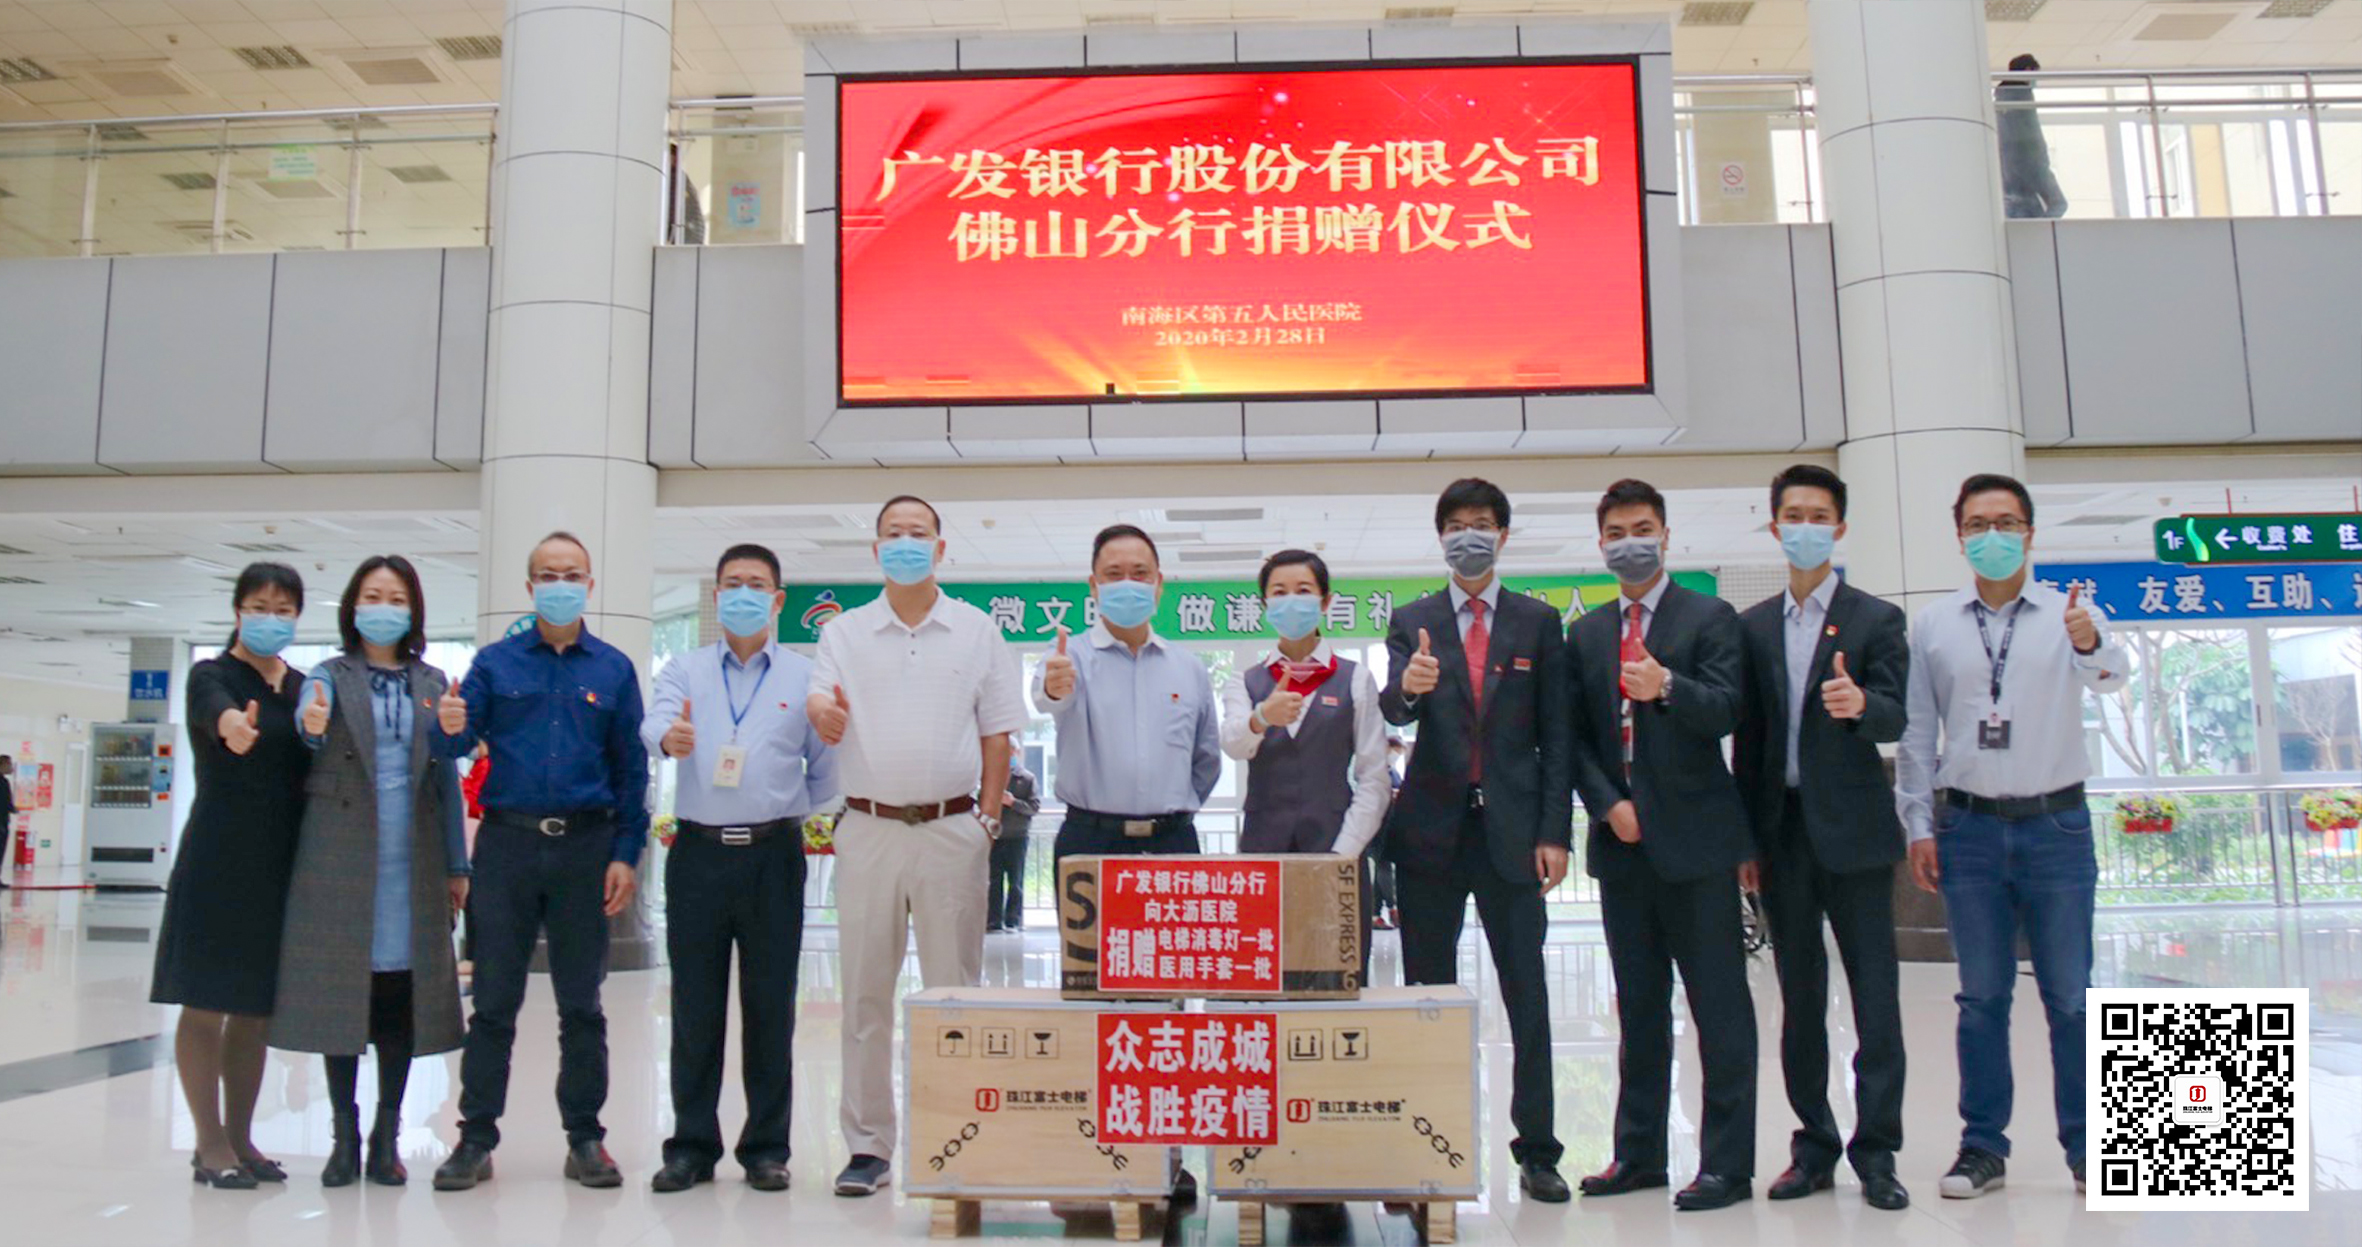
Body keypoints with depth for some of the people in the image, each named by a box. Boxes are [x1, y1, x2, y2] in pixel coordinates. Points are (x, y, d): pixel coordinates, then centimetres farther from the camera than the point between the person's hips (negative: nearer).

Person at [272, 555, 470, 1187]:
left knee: (401, 1002, 3)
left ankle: (386, 1138, 14)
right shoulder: (331, 675, 5)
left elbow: (446, 775, 11)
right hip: (341, 856, -2)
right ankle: (344, 1137, 14)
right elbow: (309, 714, -18)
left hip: (410, 859, 2)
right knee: (339, 993, 2)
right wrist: (314, 724, -43)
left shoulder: (431, 683, 11)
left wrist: (457, 865, 8)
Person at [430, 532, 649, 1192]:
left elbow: (632, 768, 5)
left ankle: (585, 1138, 16)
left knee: (581, 1005, 7)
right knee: (493, 1002, 5)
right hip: (507, 843, 0)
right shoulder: (495, 662, 8)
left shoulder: (614, 669, 7)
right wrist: (451, 728, -24)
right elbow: (459, 744, 0)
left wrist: (627, 854, -2)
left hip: (586, 847, 0)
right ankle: (476, 1138, 14)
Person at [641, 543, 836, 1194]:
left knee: (771, 1007, 4)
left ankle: (766, 1147, 14)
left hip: (772, 854, 0)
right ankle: (692, 1145, 17)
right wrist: (669, 737, -34)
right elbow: (657, 719, -13)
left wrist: (792, 810, 0)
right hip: (699, 852, 1)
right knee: (694, 1006, 5)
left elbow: (827, 767, 10)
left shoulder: (805, 676, 8)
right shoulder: (685, 670, 9)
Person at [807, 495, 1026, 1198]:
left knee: (954, 991, 4)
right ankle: (867, 1146, 14)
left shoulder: (977, 633, 8)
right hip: (868, 829, 1)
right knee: (864, 994, 5)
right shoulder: (844, 633, 10)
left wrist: (988, 820, 0)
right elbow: (826, 720, 0)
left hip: (952, 830, -1)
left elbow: (996, 734, 8)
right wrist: (819, 708, -25)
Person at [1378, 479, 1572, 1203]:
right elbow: (1393, 711, -9)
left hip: (1511, 827, 0)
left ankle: (1536, 1151, 11)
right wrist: (1408, 687, -33)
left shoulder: (1538, 621, 6)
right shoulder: (1411, 623, 6)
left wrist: (1554, 832, -3)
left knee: (1528, 994, 1)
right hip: (1432, 831, 1)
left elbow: (1555, 733, 4)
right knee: (1428, 994, 7)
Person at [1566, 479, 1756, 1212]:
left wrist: (1667, 687, -31)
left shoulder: (1709, 618, 0)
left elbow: (1725, 711, -12)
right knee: (1638, 1006, 12)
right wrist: (1607, 803, -5)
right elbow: (1575, 735, 10)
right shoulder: (1585, 635, 13)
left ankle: (1727, 1163, 6)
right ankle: (1638, 1152, 21)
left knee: (1719, 1005, -1)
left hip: (1694, 839, -4)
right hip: (1622, 839, 5)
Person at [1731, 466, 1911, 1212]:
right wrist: (1745, 839, 7)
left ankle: (1876, 1152, 6)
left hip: (1852, 829, -3)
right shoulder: (1753, 626, 11)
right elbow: (1747, 736, 11)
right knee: (1799, 997, 9)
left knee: (1874, 993, -1)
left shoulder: (1875, 619, 1)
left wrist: (1860, 704, -34)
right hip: (1782, 832, 3)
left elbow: (1895, 718, -10)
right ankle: (1815, 1145, 18)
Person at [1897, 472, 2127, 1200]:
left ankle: (2086, 1147, 15)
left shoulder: (2069, 615, 1)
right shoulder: (1933, 626, 5)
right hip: (1968, 826, 1)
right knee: (1981, 996, 7)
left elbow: (2111, 678, -20)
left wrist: (2093, 646, -43)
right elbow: (1916, 731, 6)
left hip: (2056, 823, -1)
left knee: (2072, 996, 4)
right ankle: (1983, 1146, 14)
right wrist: (1917, 824, 2)